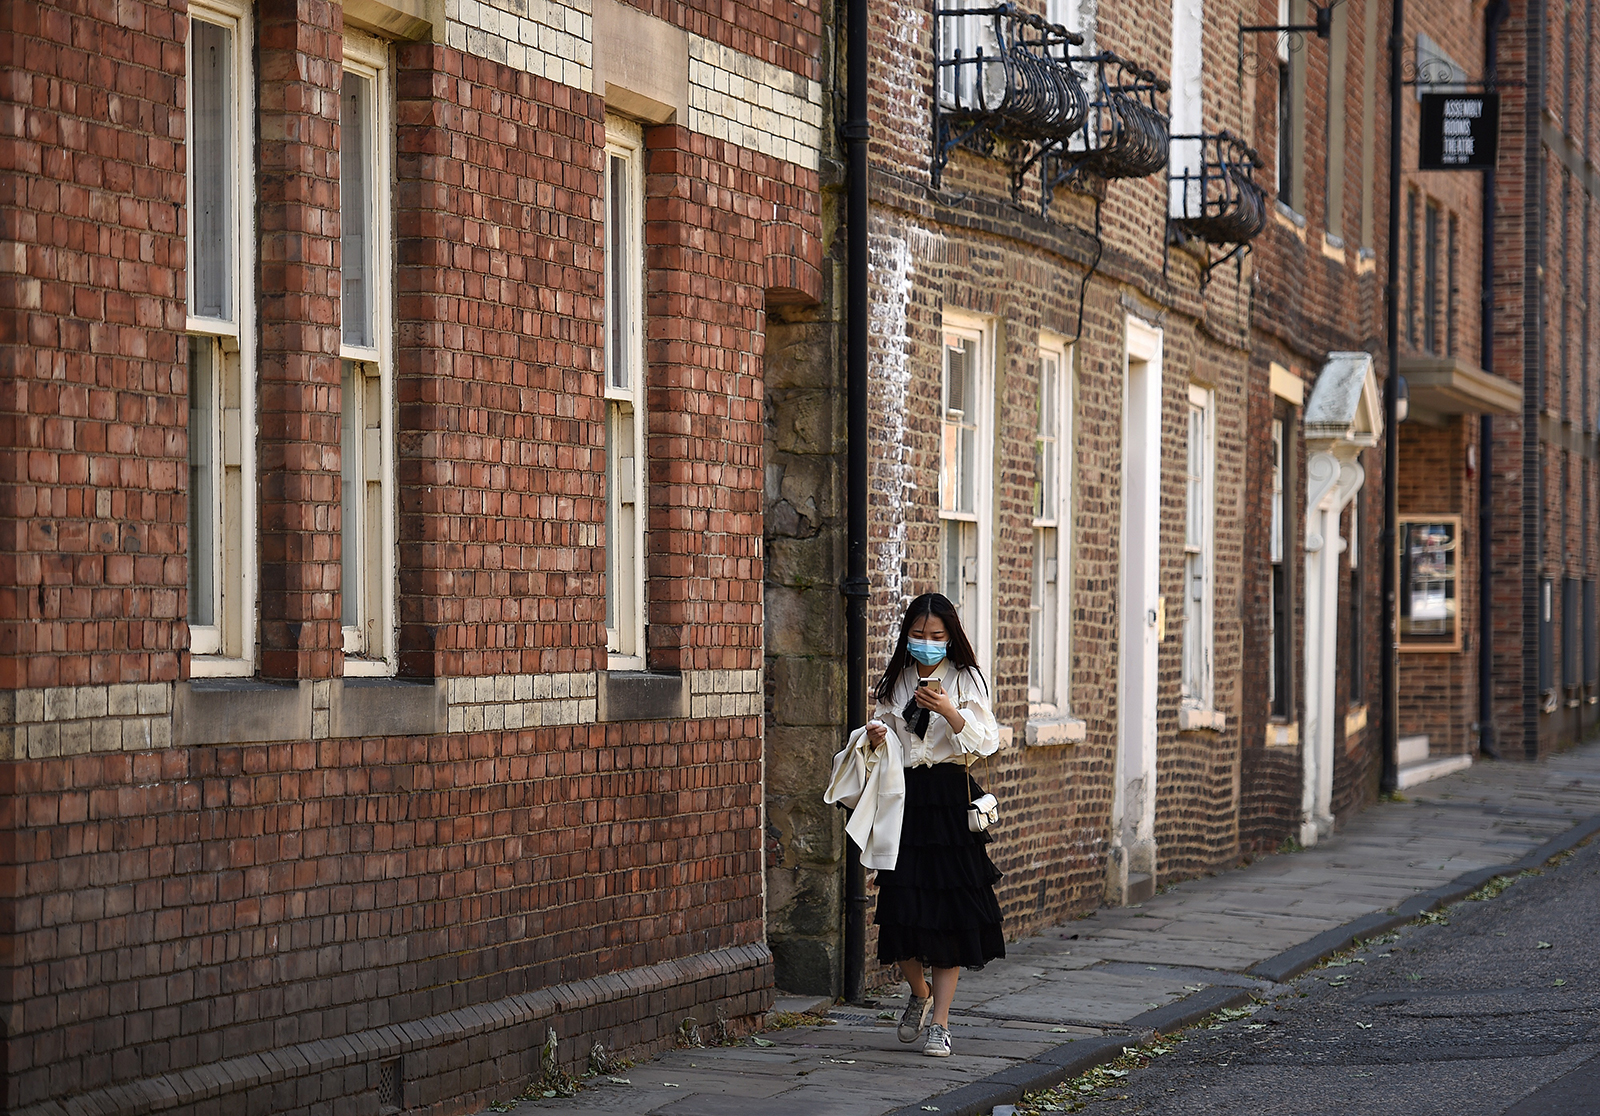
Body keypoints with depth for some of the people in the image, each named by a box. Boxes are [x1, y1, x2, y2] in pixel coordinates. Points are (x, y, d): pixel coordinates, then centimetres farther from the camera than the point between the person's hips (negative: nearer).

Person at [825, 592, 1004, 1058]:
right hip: (903, 800, 3)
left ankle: (939, 1020, 2)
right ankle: (920, 992, 25)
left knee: (949, 909, -4)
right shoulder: (896, 682, 12)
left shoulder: (966, 679, 1)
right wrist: (874, 737, 0)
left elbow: (985, 741, -9)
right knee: (903, 906, -3)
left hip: (951, 800, -3)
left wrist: (949, 712, -25)